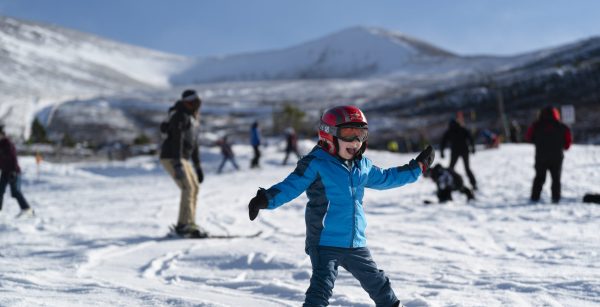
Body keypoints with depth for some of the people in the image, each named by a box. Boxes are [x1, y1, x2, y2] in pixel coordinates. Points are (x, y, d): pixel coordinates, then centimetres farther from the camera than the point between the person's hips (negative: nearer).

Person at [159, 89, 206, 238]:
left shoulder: (192, 118, 18)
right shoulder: (180, 116, -12)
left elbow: (194, 144, 23)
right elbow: (177, 140, -23)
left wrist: (197, 166, 21)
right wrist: (177, 164, -30)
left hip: (182, 159, 10)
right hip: (171, 158, -10)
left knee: (195, 187, 7)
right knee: (188, 188, -17)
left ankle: (187, 224, 11)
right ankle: (185, 225, -18)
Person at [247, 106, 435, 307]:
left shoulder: (363, 166, 10)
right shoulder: (315, 164, -12)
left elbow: (385, 178, 26)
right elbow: (291, 186, -18)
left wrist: (417, 167, 30)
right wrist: (266, 199, -36)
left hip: (356, 243, 7)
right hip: (325, 242, -6)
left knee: (377, 283, 20)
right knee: (321, 287, -18)